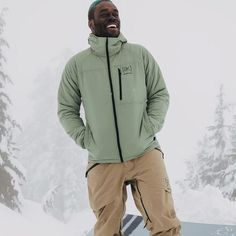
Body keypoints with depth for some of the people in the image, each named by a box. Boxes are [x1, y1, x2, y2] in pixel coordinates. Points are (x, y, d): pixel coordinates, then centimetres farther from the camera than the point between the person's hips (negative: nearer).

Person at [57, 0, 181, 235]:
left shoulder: (140, 54, 5)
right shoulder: (77, 64, 4)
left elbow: (160, 94, 10)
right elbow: (66, 109, 10)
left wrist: (149, 129, -4)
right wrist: (85, 140, -2)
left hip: (145, 154, 0)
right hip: (102, 162, 0)